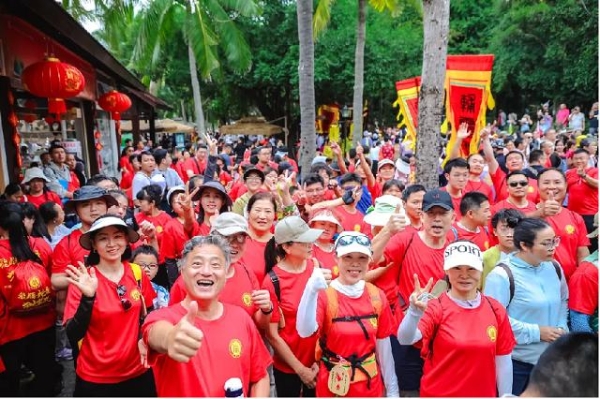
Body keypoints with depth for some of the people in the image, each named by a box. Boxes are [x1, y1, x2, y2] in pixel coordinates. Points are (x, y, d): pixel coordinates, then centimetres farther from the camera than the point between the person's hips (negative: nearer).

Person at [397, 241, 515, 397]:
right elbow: (405, 339, -31)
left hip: (484, 393, 3)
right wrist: (415, 311, -49)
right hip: (438, 393, -3)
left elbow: (503, 361, 2)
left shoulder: (495, 309, -5)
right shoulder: (436, 307, -16)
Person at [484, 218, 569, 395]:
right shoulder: (502, 275, -20)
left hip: (550, 358, 6)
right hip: (514, 361, -6)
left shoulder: (554, 268, 3)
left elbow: (562, 301, 18)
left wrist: (561, 328, 0)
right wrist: (536, 332, -18)